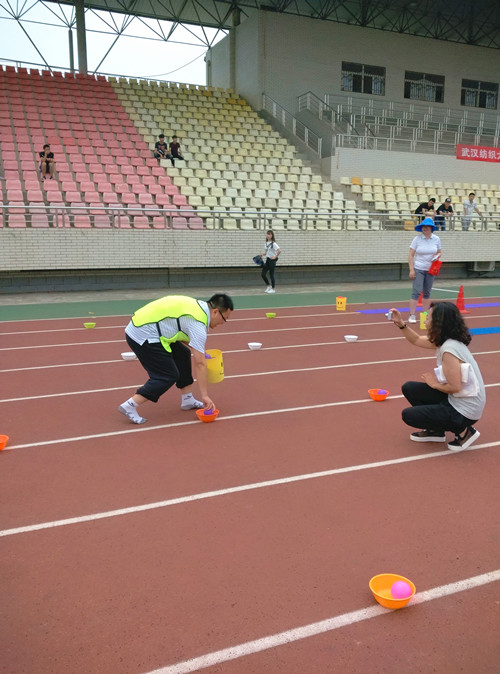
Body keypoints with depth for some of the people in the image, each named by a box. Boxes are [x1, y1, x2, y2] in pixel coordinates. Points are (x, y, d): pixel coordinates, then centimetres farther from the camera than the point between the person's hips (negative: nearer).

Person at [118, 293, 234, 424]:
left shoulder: (198, 305, 9)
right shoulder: (198, 323, -18)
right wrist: (205, 395, -14)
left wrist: (198, 350, 14)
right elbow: (200, 363, -18)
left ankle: (187, 400, 23)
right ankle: (130, 406, -6)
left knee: (183, 354, 16)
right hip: (143, 336, -10)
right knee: (168, 376, -6)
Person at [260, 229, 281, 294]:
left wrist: (275, 257, -18)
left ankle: (273, 289, 12)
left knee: (271, 274, -1)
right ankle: (269, 286, 20)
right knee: (263, 274, 2)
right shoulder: (266, 243, 10)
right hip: (267, 260, 8)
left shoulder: (273, 243, -14)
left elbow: (279, 250, -24)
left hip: (272, 260, -8)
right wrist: (265, 254, 4)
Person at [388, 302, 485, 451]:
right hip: (454, 399, 9)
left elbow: (454, 387, -28)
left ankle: (462, 431, 3)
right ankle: (435, 431, 20)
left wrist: (435, 384, -10)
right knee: (409, 388, 9)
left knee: (408, 415, -3)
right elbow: (416, 340, 17)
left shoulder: (449, 350, -28)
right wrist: (400, 323, 5)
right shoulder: (445, 341, 1)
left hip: (464, 411, -9)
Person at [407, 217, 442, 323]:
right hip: (418, 269, -4)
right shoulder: (417, 239, -6)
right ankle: (412, 315, -7)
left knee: (427, 293, 11)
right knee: (416, 292, -10)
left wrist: (437, 256, -9)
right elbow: (411, 255, -6)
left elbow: (439, 252, 16)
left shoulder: (436, 239, 4)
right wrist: (411, 269, -13)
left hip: (430, 270, 4)